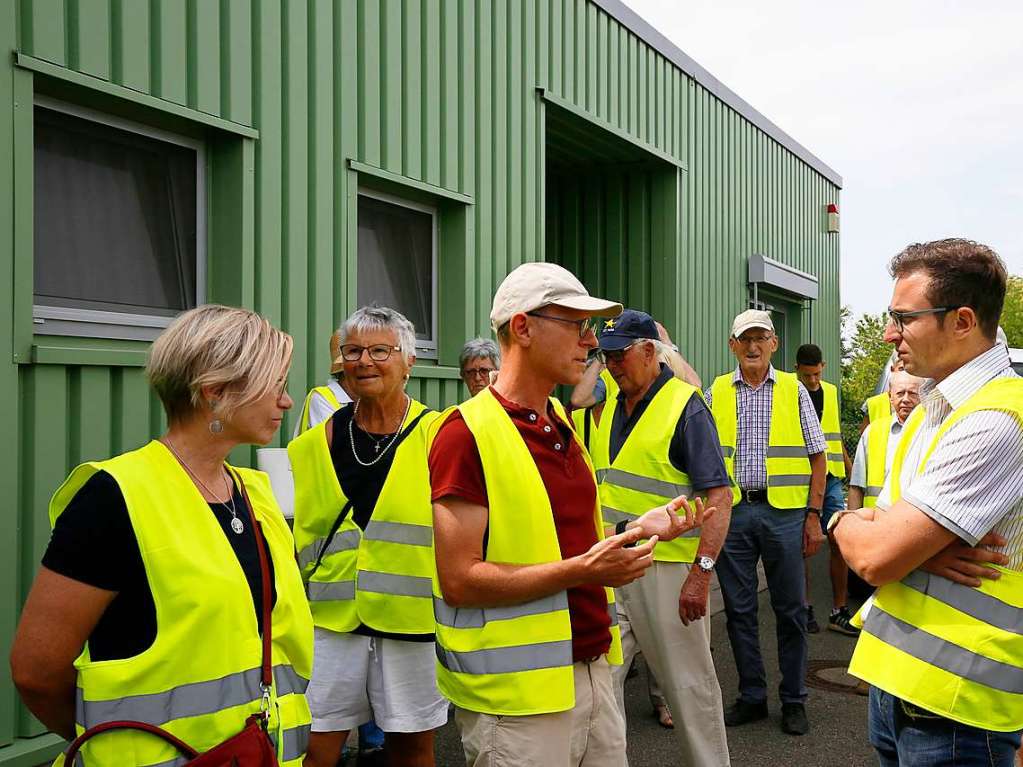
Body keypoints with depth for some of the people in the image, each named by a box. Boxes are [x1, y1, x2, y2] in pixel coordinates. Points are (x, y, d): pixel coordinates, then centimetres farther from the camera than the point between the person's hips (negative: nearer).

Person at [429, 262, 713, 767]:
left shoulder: (563, 427, 14)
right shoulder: (468, 434, -15)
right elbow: (459, 580, -20)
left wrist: (638, 531, 5)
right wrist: (581, 570, -23)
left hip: (590, 672, 8)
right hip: (517, 696, -8)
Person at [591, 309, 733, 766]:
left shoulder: (685, 406, -10)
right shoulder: (611, 407, 12)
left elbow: (719, 496, -15)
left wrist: (701, 573, -22)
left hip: (668, 569, -6)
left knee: (688, 684, 6)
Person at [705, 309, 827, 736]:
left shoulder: (793, 390, 5)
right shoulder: (716, 393, 8)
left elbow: (817, 457, 5)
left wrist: (814, 515, -2)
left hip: (784, 512, -1)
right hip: (732, 511, 1)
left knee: (790, 609, 5)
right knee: (739, 609, 8)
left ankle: (794, 701, 18)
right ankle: (751, 697, 21)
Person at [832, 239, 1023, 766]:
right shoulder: (931, 407, 9)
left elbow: (875, 557, -23)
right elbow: (877, 523, 6)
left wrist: (844, 524, -2)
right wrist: (919, 547, -16)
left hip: (950, 702, -8)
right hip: (895, 673, 8)